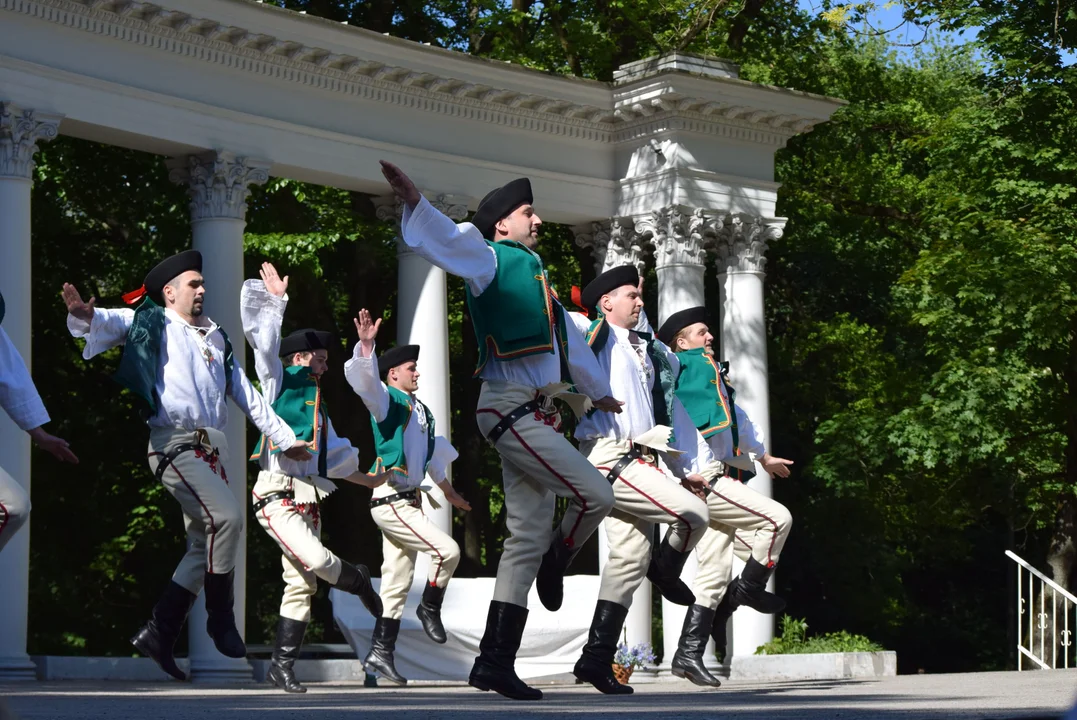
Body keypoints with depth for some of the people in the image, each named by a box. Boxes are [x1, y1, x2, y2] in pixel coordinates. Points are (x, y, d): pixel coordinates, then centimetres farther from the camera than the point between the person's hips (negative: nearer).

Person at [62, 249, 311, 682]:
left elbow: (247, 396, 29)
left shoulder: (216, 339, 25)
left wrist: (285, 438, 28)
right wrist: (85, 317, -36)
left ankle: (158, 635, 12)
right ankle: (221, 620, -11)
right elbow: (110, 323, -12)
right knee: (227, 515, -23)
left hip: (210, 449, 8)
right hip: (174, 443, -8)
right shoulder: (151, 323, 6)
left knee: (204, 545, 5)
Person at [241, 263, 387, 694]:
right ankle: (359, 581, 5)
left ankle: (282, 666, 4)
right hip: (278, 495, -8)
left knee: (302, 583, 1)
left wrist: (366, 479, 32)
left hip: (308, 498, 8)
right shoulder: (279, 383, 5)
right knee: (316, 560, -26)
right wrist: (276, 300, -9)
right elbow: (263, 339, -7)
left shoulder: (318, 403, 26)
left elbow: (334, 456, 33)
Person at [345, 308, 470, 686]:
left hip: (409, 501, 9)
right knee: (448, 550, -16)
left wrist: (449, 491, 40)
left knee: (397, 580, 8)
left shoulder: (420, 410, 16)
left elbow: (432, 453, 30)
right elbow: (365, 381, -30)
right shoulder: (388, 400, -8)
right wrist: (365, 344, -46)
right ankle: (430, 609, 6)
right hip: (390, 501, -9)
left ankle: (380, 653, 12)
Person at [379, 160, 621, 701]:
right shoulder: (489, 259, -1)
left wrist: (598, 392, 51)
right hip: (511, 409, -9)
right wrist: (413, 201, -39)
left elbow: (570, 340, 38)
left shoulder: (534, 275, 25)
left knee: (527, 535, 5)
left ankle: (495, 661, 5)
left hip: (535, 413, 9)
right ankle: (554, 567, 17)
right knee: (595, 496, -12)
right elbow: (446, 239, -20)